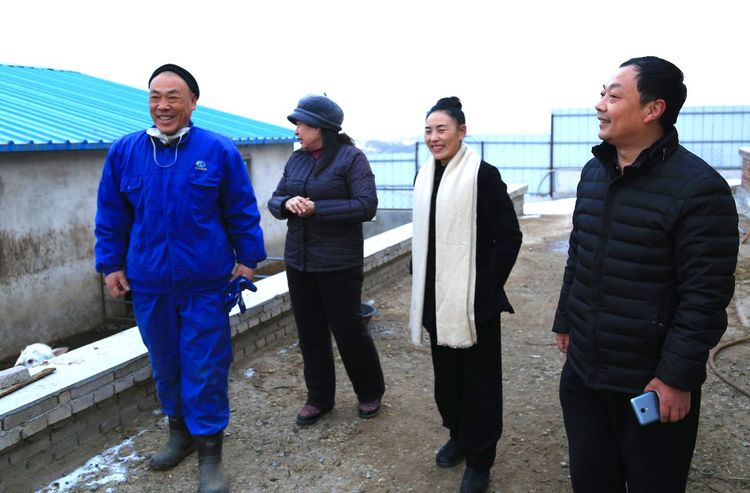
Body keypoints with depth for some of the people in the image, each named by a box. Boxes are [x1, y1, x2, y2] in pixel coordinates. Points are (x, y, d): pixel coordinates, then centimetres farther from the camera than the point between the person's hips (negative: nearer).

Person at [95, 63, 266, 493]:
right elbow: (111, 216, 9)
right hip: (148, 283, 3)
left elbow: (242, 212, 0)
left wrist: (247, 258, 1)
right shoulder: (124, 151, 2)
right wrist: (112, 263, 7)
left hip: (205, 283, -3)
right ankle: (180, 431, 37)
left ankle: (209, 451, 17)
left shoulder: (218, 150, -5)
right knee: (165, 363, 16)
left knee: (205, 368, 2)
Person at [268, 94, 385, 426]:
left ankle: (370, 392, 29)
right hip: (298, 261, 6)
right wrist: (287, 203, -14)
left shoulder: (351, 158, -9)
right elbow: (274, 200, 10)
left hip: (338, 264, -5)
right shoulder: (296, 159, 9)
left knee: (348, 330, 5)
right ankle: (319, 397, 29)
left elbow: (366, 206, -17)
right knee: (310, 333, 12)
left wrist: (316, 208, -21)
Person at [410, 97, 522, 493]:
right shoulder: (424, 177, 7)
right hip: (436, 297, 6)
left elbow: (509, 237, -12)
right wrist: (417, 280, 12)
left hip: (474, 299, -6)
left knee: (479, 379, 7)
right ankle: (458, 436, 39)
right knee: (446, 372, 18)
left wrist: (487, 286, -13)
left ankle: (479, 459, 23)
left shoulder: (483, 175, -12)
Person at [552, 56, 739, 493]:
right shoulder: (593, 172, 6)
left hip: (651, 382, -6)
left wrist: (678, 377, -16)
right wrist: (566, 321, 16)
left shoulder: (699, 187, -17)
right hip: (583, 370, 6)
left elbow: (706, 295, -17)